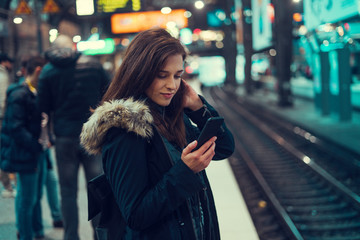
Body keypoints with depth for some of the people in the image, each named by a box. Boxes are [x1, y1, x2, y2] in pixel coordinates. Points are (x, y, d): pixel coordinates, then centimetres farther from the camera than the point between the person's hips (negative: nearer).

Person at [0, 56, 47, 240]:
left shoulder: (36, 94, 12)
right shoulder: (19, 95, -15)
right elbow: (15, 128, -20)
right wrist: (39, 145, -22)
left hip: (37, 153, 8)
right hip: (25, 155, -8)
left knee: (36, 196, 18)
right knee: (27, 199, 1)